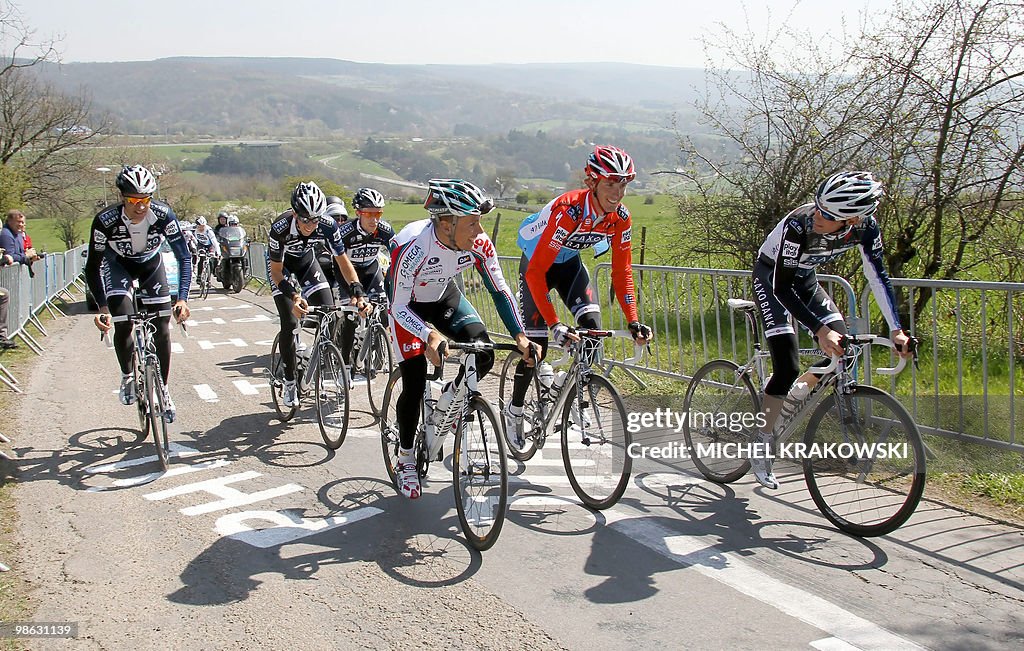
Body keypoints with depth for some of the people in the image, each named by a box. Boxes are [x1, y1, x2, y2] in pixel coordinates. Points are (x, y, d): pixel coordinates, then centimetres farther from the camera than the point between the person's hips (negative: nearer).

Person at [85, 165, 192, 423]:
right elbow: (92, 267, -26)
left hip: (151, 264, 1)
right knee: (122, 324, -22)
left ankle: (163, 389, 14)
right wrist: (102, 307, -37)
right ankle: (127, 377, 4)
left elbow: (184, 257, -27)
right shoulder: (105, 220, -34)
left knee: (162, 329, -3)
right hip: (117, 266, -1)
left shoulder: (163, 215, -32)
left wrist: (183, 298, -38)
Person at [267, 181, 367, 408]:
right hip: (281, 263, -3)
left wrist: (356, 290, -35)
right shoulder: (280, 228, -37)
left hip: (306, 258, 3)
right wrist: (294, 296, -44)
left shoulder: (327, 226, -31)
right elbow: (276, 271, -28)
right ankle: (289, 382, -1)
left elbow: (342, 260, -20)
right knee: (290, 322, -15)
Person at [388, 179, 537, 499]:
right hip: (407, 305, -4)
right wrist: (429, 336, -48)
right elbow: (399, 307, -31)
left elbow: (499, 290, -15)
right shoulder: (413, 247, -38)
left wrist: (520, 335, -25)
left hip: (445, 297, 4)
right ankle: (405, 458, 11)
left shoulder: (479, 244, -26)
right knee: (415, 384, -10)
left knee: (483, 357, -17)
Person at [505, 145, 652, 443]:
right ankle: (514, 410, 15)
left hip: (569, 262, 5)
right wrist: (555, 324, -44)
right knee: (536, 344, -7)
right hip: (536, 263, -5)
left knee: (593, 327, -15)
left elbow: (622, 271, -13)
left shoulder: (621, 217, -21)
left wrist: (633, 321, -24)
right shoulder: (567, 210, -38)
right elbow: (536, 272, -39)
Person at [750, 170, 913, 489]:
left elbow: (878, 276, -12)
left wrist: (896, 329, -21)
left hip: (805, 278, 5)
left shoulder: (865, 227, -23)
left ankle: (798, 391, 20)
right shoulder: (798, 224, -37)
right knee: (787, 367, -15)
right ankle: (761, 444, -2)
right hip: (771, 278, -5)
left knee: (842, 348, -8)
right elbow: (781, 287, -34)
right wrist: (820, 330, -41)